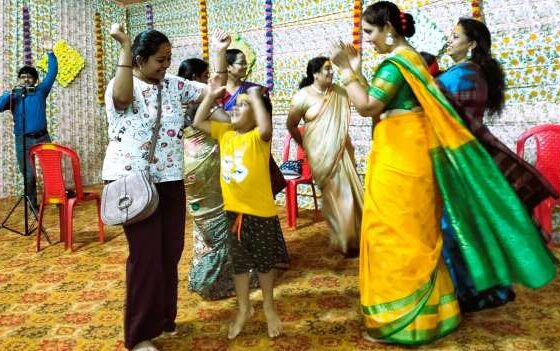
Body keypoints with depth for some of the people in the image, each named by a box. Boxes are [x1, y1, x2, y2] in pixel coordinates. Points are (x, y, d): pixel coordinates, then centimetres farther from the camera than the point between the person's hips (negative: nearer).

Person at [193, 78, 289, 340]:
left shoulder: (258, 137, -14)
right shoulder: (225, 133, 5)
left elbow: (266, 128, -37)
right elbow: (198, 122, 11)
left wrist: (256, 97, -27)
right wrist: (210, 96, 3)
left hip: (260, 211, -5)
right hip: (233, 210, 5)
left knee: (265, 260, 13)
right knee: (238, 261, 16)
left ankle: (268, 305, 34)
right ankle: (243, 308, 34)